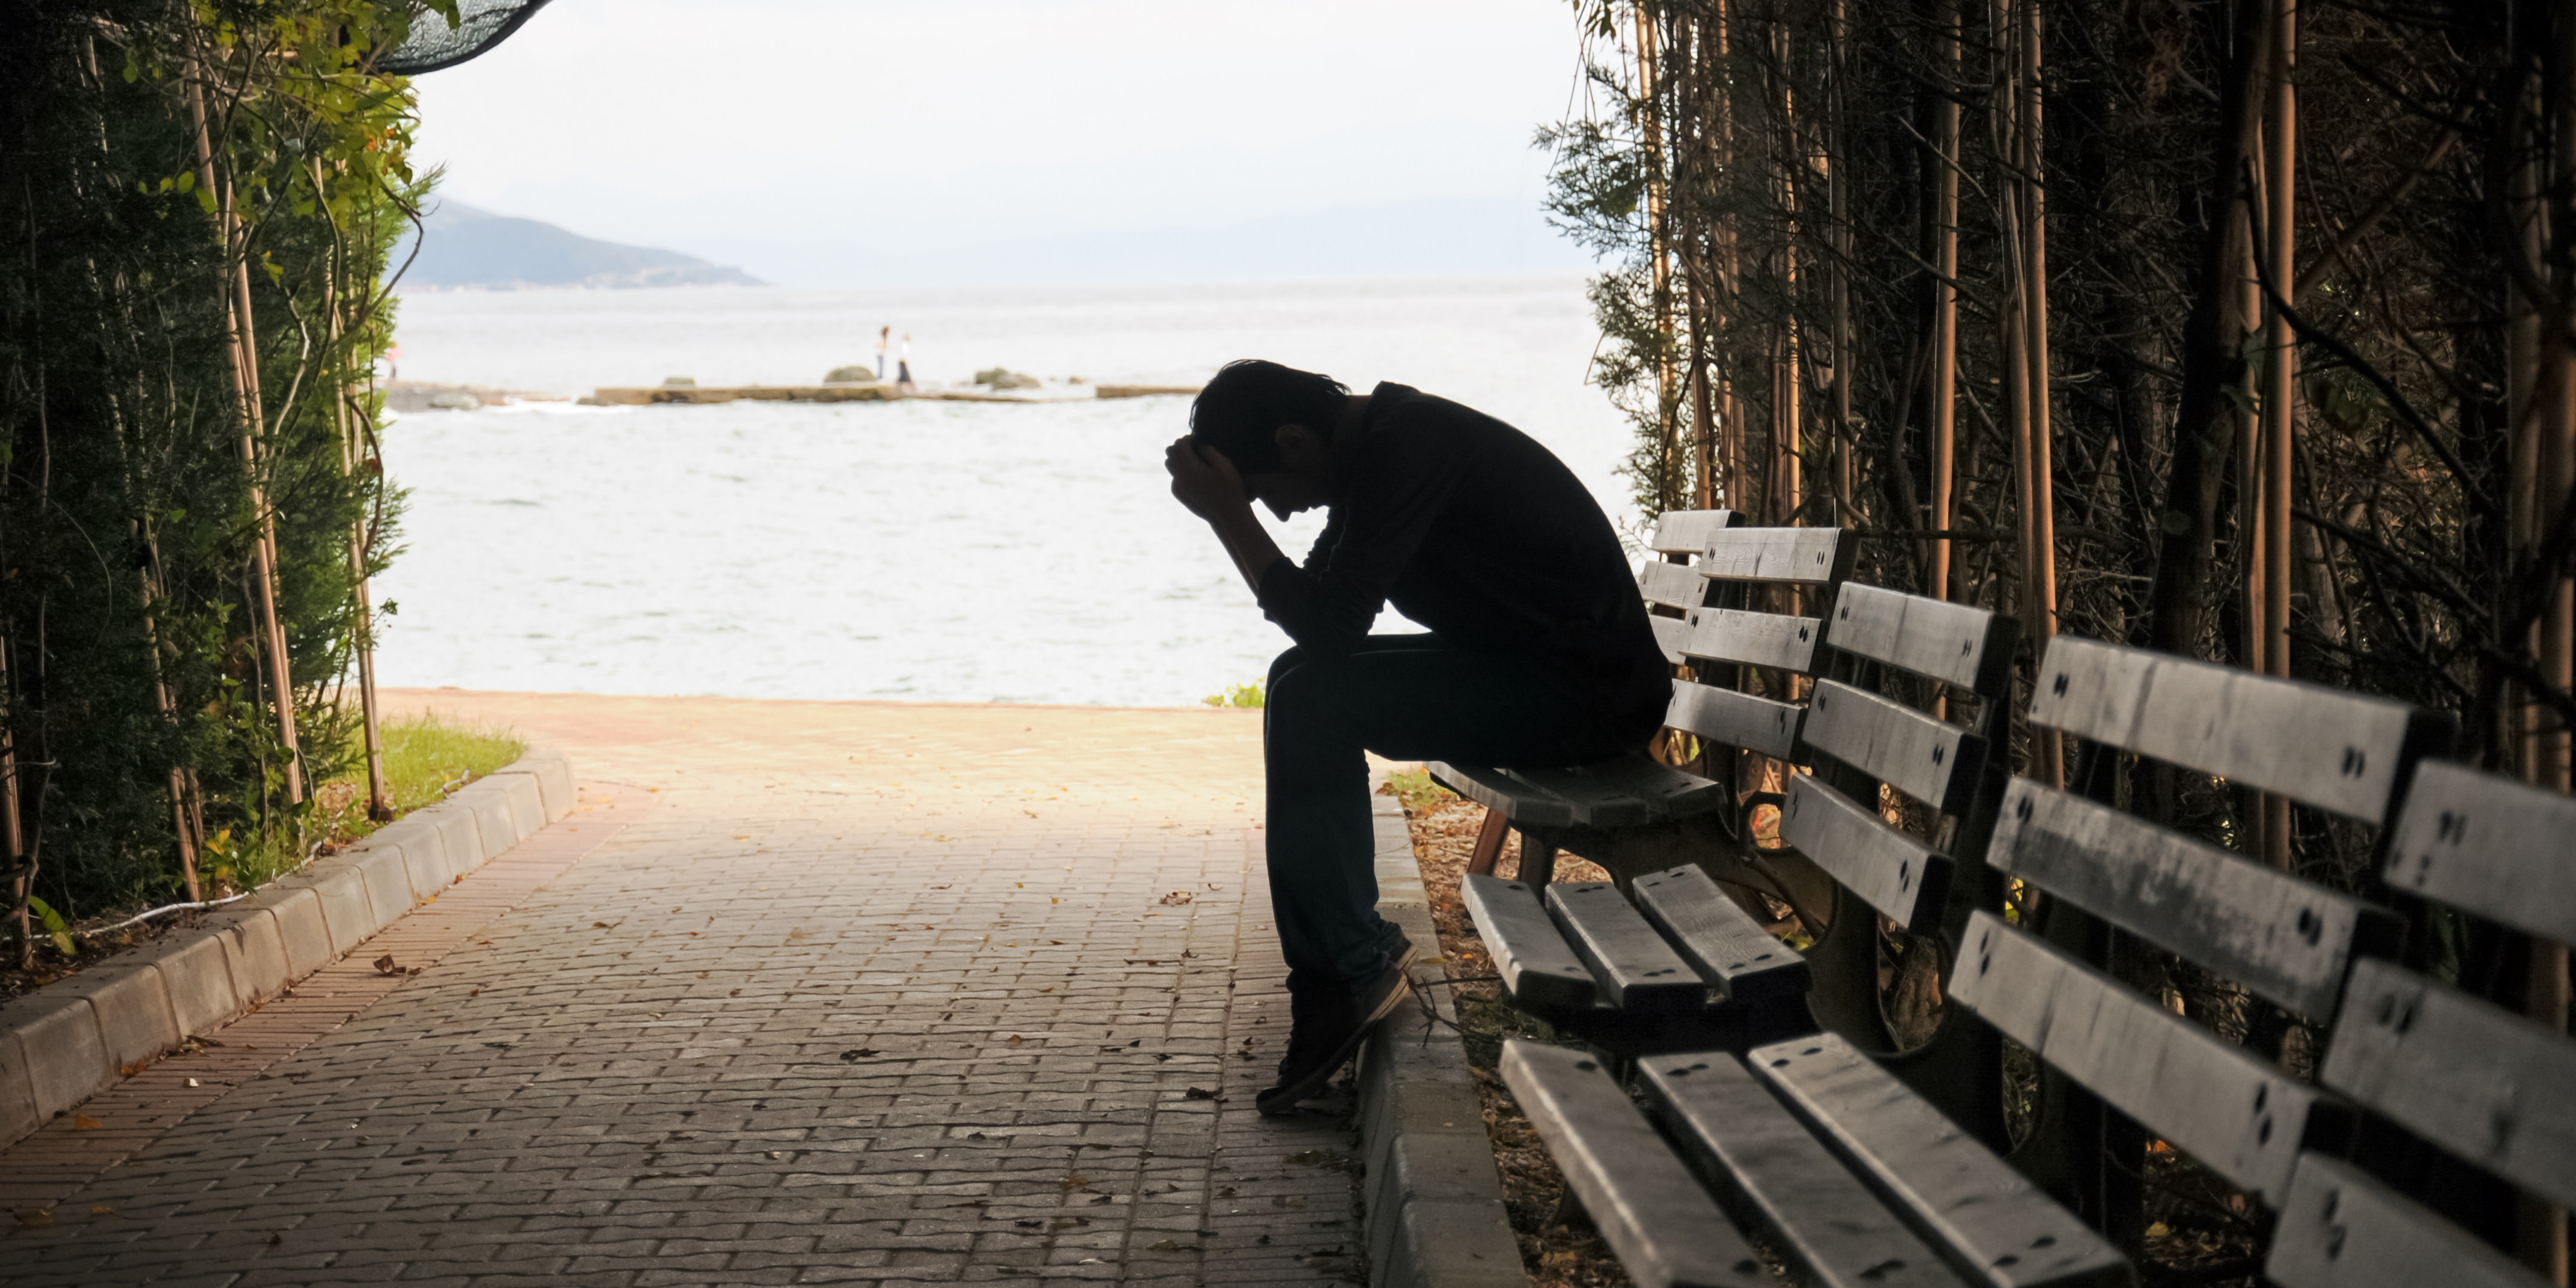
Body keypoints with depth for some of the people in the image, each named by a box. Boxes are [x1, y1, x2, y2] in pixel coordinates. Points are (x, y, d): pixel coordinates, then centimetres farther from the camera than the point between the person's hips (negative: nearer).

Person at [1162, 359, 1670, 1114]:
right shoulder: (1378, 441, 11)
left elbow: (1331, 629, -25)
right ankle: (1352, 943, 10)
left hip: (1590, 697, -11)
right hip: (1532, 664, 11)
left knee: (1309, 699, -16)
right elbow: (1321, 609, 15)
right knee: (1309, 687, 10)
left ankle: (1354, 970, -7)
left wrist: (1228, 515, -20)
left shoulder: (1407, 449, -20)